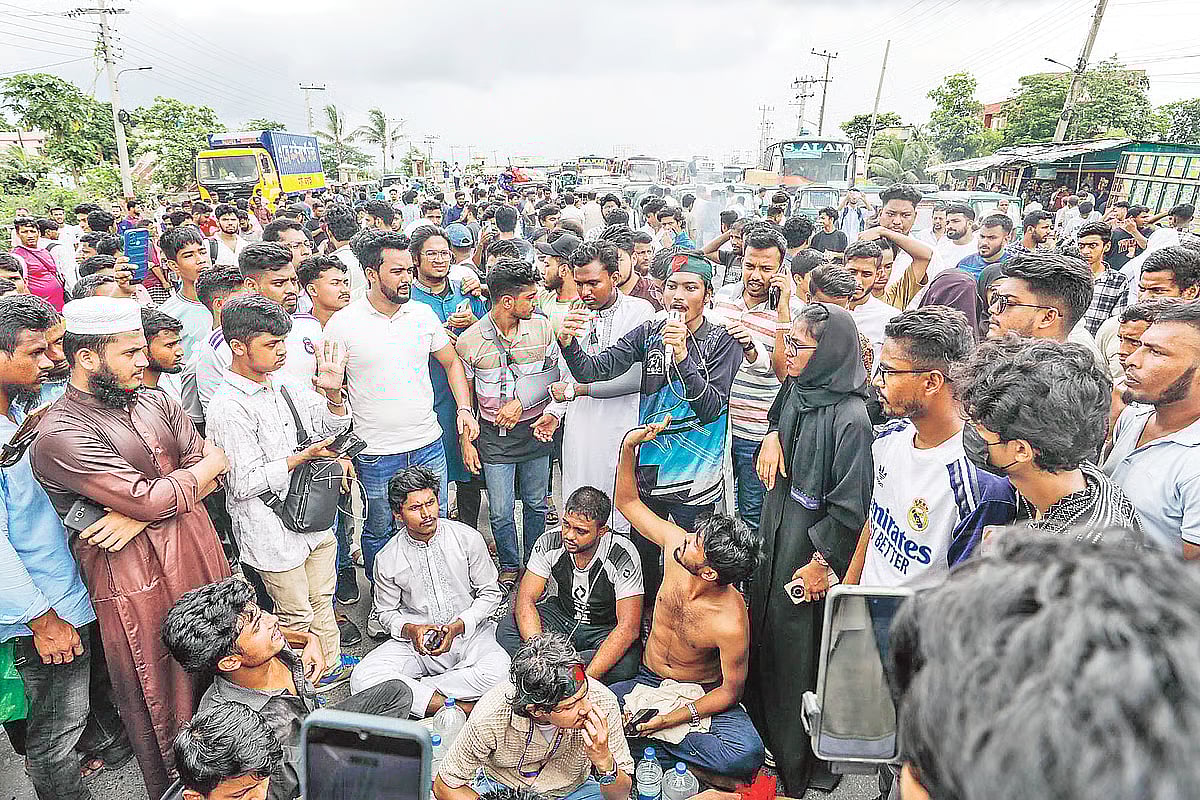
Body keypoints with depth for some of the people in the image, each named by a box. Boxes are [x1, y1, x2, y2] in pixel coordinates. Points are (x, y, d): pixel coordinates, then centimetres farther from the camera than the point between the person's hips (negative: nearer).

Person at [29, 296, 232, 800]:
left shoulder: (155, 403, 7)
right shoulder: (60, 435, -16)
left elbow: (212, 474, 1)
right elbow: (149, 498, -23)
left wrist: (142, 515, -14)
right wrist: (207, 466, -6)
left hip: (200, 554, 6)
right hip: (138, 583, -6)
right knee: (163, 699, 12)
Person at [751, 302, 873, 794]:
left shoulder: (850, 419, -24)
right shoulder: (795, 391, -2)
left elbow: (851, 507, -21)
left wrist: (822, 561, -15)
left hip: (810, 548, -7)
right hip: (774, 533, 7)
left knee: (798, 647, 9)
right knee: (764, 631, 20)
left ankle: (796, 767, 33)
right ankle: (762, 728, 45)